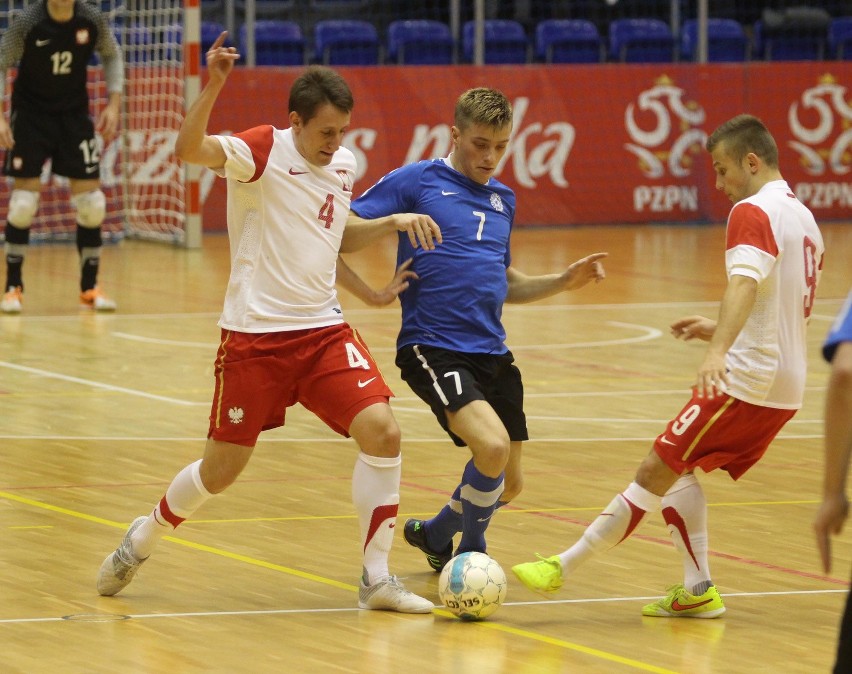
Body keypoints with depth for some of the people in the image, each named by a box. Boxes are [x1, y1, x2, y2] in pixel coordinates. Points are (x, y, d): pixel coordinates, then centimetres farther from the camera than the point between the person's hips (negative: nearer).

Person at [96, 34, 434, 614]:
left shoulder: (344, 166, 9)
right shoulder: (263, 151, -12)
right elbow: (190, 149, -31)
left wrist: (372, 292, 21)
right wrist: (212, 88, -45)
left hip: (324, 331, 5)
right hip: (255, 336, -5)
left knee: (382, 432, -14)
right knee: (222, 469, 3)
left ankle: (377, 578, -4)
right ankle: (139, 543, 31)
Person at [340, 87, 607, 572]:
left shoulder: (503, 199, 18)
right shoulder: (417, 181, -2)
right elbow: (340, 236, -6)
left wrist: (565, 281, 13)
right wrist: (393, 221, -23)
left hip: (492, 351, 7)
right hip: (433, 347, -7)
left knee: (508, 483, 9)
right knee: (492, 445, -27)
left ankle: (435, 535, 39)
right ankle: (472, 553, -2)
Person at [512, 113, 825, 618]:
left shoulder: (754, 212, -11)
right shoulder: (803, 219, 18)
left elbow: (745, 283, -30)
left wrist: (719, 351, -44)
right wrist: (717, 331, 28)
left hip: (746, 382, -9)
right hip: (786, 387, 9)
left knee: (656, 471, -5)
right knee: (677, 470, 18)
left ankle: (564, 567, -1)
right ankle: (698, 590, 13)